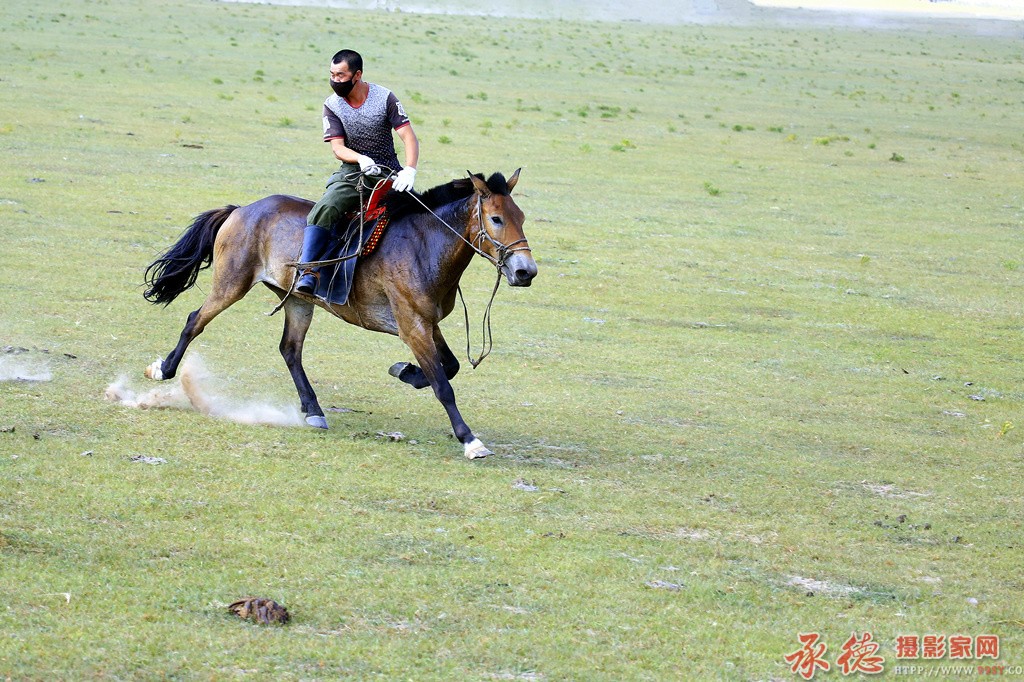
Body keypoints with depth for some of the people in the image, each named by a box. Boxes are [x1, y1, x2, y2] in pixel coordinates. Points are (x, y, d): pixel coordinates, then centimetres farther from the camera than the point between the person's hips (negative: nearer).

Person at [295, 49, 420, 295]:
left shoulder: (385, 98, -4)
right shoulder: (332, 106, 0)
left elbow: (409, 138, -11)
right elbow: (337, 148, -7)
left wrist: (409, 170, -29)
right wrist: (361, 159, -29)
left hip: (387, 173, 0)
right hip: (352, 173, 0)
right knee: (323, 210, -27)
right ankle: (308, 272, -31)